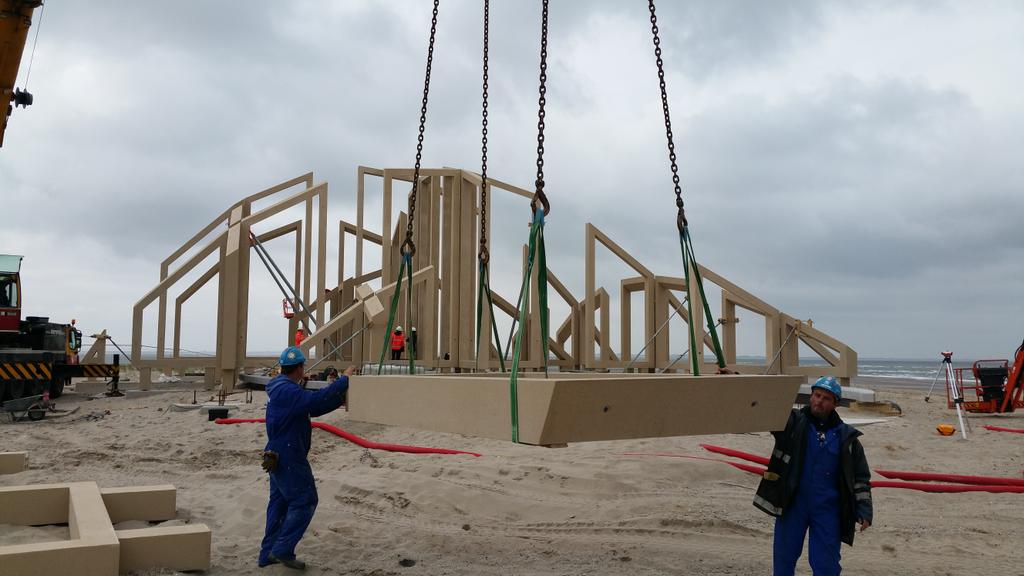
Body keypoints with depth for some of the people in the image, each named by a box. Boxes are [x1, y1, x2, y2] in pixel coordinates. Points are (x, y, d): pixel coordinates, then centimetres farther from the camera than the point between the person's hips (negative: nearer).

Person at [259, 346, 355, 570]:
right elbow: (318, 399, -32)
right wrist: (344, 379, -22)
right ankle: (282, 549, -1)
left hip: (278, 456, 10)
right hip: (289, 457, -10)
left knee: (280, 502, 14)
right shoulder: (288, 390, -20)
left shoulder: (283, 388, 13)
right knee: (304, 501, -3)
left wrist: (341, 397, 7)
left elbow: (313, 408, 13)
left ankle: (269, 553, 20)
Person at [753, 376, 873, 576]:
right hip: (792, 504, -1)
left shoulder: (846, 436, 6)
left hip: (827, 509, 1)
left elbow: (860, 477, 9)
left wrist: (864, 510, 2)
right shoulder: (792, 422, 0)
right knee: (784, 558, 8)